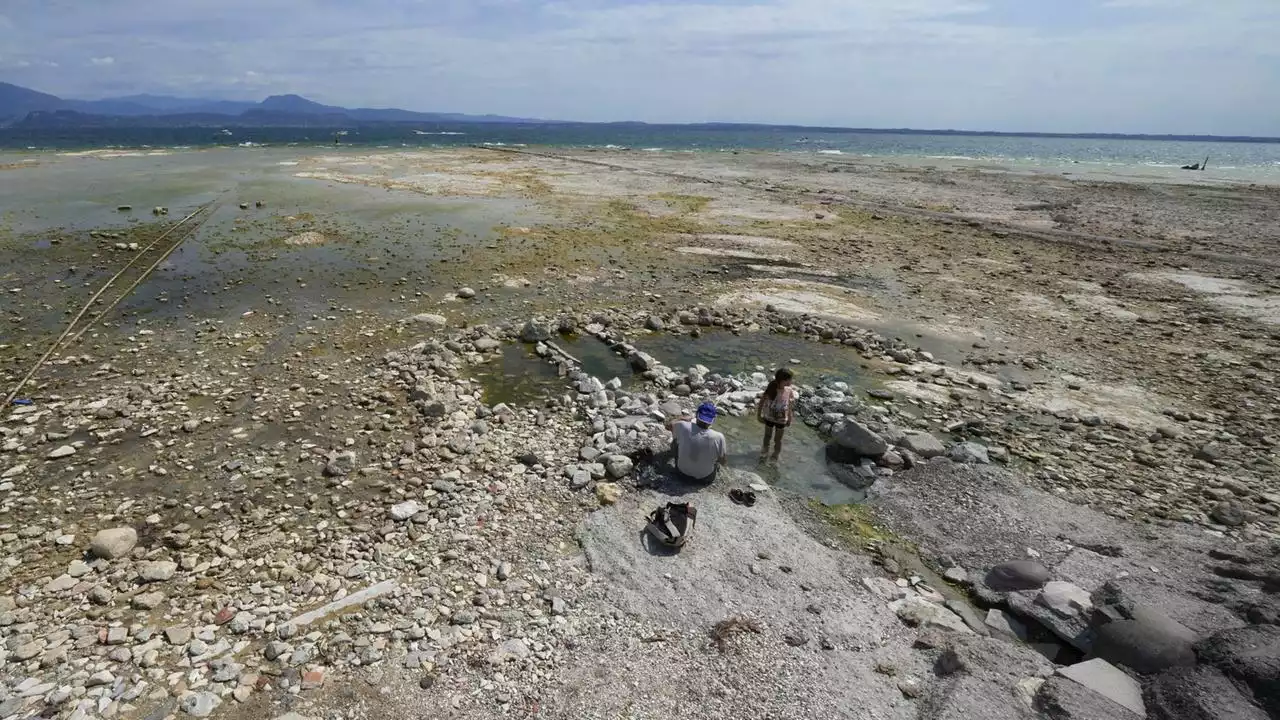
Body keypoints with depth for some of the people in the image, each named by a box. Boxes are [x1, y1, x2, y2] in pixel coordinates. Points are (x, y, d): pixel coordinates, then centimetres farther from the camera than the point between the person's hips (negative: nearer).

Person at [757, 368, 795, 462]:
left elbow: (789, 406, -4)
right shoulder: (771, 389, -25)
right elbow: (762, 402, -12)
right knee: (767, 437, 22)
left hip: (782, 420, 1)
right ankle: (764, 454, 46)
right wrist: (759, 415, -5)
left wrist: (789, 419, 3)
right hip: (769, 418, -1)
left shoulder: (789, 391, -18)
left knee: (777, 439, 18)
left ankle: (775, 456, 42)